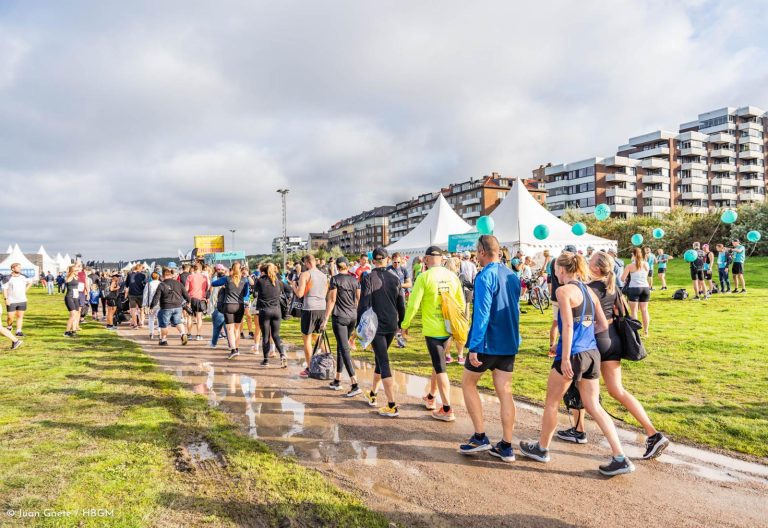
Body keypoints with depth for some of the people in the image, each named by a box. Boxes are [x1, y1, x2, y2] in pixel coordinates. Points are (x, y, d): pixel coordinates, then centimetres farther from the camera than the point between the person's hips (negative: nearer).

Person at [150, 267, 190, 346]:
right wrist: (188, 300, 26)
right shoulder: (178, 283, 3)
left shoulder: (161, 285, -8)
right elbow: (186, 294, 7)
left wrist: (151, 306, 3)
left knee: (164, 324, 12)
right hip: (178, 307, 3)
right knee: (178, 321, 14)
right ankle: (183, 334, -9)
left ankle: (164, 340, 21)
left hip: (166, 308, -3)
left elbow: (156, 297, -9)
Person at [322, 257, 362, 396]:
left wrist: (326, 318, -6)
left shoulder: (335, 279, -7)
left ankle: (355, 384, -15)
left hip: (339, 317, -6)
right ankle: (337, 380, 24)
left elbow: (332, 299, -10)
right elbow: (359, 299, 10)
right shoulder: (354, 279, 8)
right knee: (341, 347, 18)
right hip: (353, 317, 6)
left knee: (344, 350, -7)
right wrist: (359, 317, 20)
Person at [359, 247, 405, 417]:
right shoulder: (394, 278, 4)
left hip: (376, 326, -5)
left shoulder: (368, 278, -9)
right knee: (380, 358, 22)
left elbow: (363, 304, -13)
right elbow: (400, 304, 8)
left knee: (383, 362, -4)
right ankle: (372, 394, 37)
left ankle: (392, 406, -7)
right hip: (391, 326, 5)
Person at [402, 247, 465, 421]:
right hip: (449, 328, 5)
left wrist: (405, 324, 1)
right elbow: (461, 303, 9)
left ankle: (447, 410, 6)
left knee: (440, 368, 2)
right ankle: (430, 397, 39)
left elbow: (413, 304, -13)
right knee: (438, 363, 22)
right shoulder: (452, 276, 2)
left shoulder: (424, 277, -13)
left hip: (433, 329, -5)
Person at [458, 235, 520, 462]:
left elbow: (482, 313, -20)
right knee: (505, 392, 9)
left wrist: (474, 347, -18)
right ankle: (506, 446, 13)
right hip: (509, 343, 7)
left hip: (488, 343, -7)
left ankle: (480, 437, 10)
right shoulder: (513, 276, 10)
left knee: (468, 383, 11)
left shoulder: (485, 276, -15)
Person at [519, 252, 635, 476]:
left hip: (573, 354, -7)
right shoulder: (589, 291, 11)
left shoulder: (564, 290, -11)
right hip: (592, 354, 7)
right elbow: (603, 326, 14)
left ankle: (542, 449, 27)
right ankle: (620, 458, 7)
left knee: (551, 403, 12)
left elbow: (568, 325, -19)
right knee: (594, 407, 12)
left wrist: (565, 359, -19)